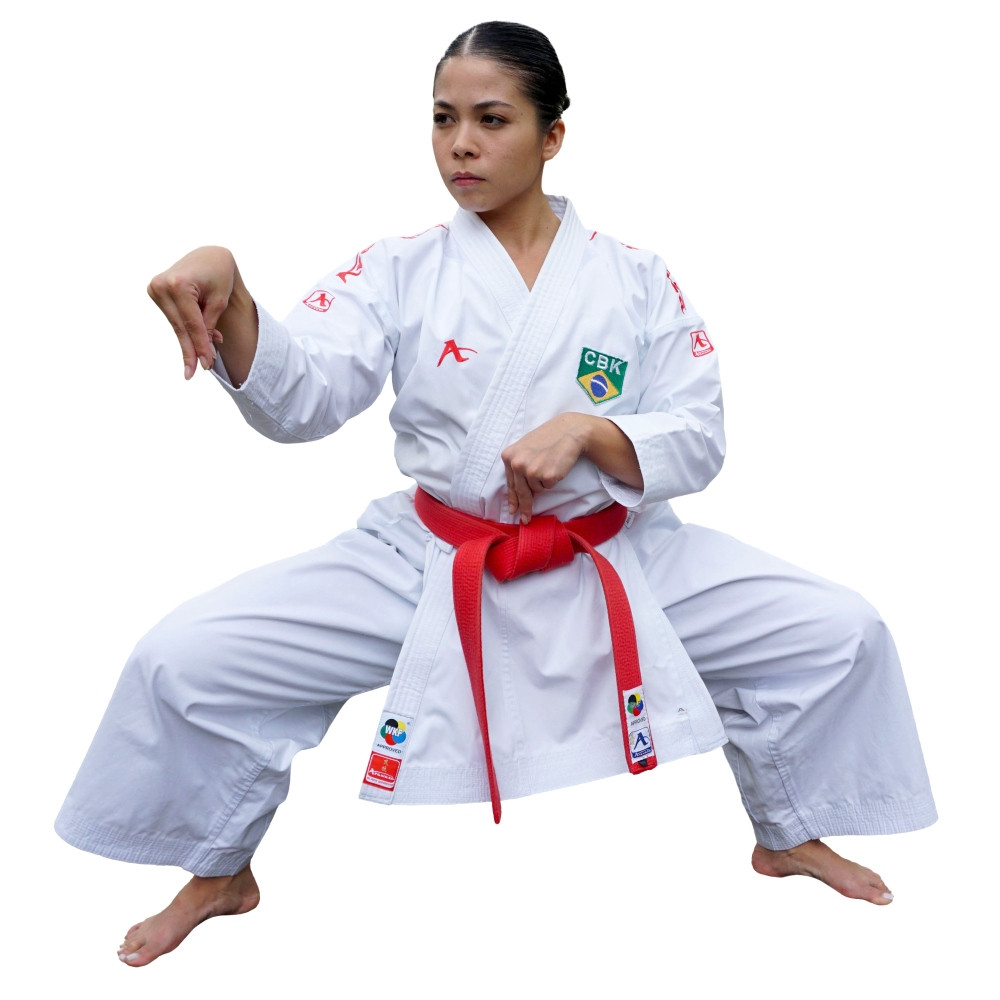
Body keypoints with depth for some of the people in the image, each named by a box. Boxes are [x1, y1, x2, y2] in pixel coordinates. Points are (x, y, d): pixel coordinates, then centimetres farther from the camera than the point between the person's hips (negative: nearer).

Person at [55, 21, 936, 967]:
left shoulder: (634, 280, 0)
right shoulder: (401, 270, -2)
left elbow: (697, 439, -4)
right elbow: (297, 397, -16)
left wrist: (587, 432, -23)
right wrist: (227, 297, -35)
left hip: (613, 560, 1)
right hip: (426, 563, 0)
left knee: (838, 634, -7)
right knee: (183, 662, -13)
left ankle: (789, 835, 25)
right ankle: (220, 871, 20)